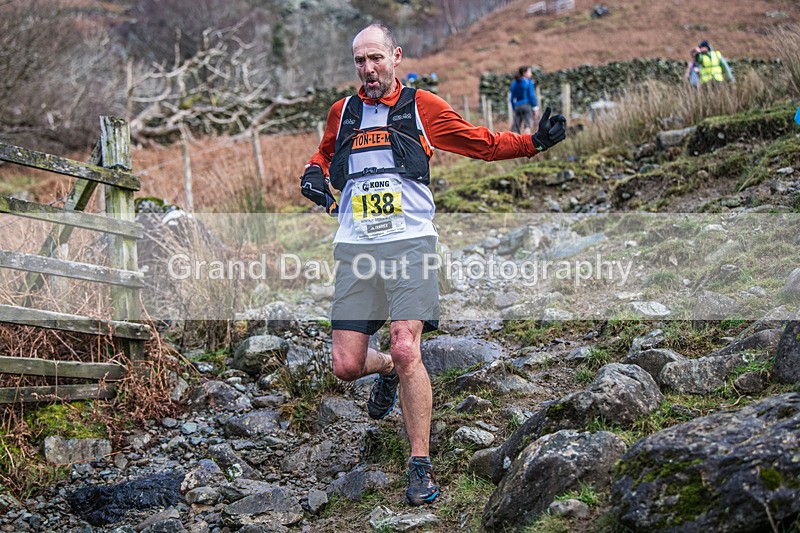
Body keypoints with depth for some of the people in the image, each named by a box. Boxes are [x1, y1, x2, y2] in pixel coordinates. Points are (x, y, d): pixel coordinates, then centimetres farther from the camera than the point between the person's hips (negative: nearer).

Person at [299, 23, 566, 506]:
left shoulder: (422, 106, 8)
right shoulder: (342, 113, 17)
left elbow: (481, 143, 15)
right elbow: (325, 155, 35)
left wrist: (533, 142, 2)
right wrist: (315, 174, 12)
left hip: (409, 243, -3)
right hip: (356, 248, 3)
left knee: (406, 350, -18)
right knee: (347, 365, -2)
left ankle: (421, 467, -7)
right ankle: (387, 371, 36)